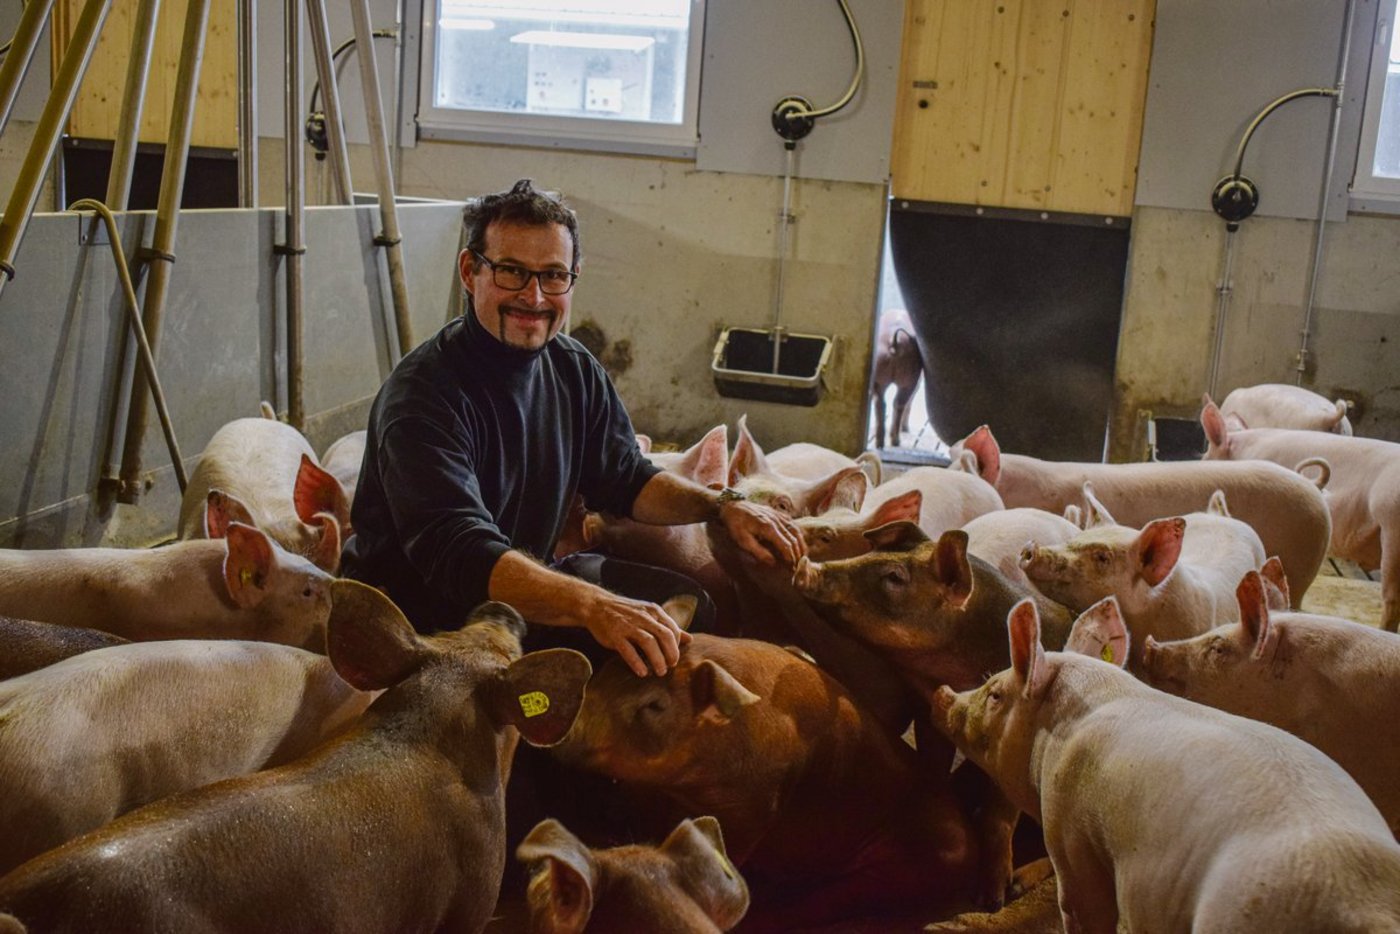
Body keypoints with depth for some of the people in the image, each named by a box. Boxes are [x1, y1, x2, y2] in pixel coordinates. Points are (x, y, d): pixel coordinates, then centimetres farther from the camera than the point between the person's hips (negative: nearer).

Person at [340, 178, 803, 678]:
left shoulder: (574, 369, 2)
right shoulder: (422, 394, -24)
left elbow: (625, 478, 13)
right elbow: (461, 555, -36)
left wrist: (722, 505, -5)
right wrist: (592, 606, -51)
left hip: (523, 596, 8)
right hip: (418, 615, -8)